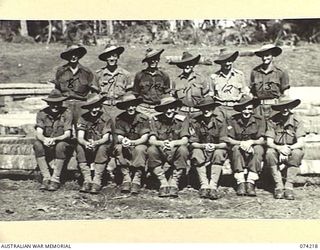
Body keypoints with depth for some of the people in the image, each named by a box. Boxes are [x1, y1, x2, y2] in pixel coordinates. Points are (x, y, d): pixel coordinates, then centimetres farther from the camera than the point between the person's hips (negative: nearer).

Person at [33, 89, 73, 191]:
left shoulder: (67, 113, -10)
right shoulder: (41, 114, -5)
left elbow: (67, 135, -16)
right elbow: (38, 134, -13)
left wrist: (54, 139, -36)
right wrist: (45, 139, -37)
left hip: (62, 144, -2)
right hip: (46, 148, 2)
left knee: (60, 145, -34)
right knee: (37, 144, -28)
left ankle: (55, 179, -25)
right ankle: (46, 178, -25)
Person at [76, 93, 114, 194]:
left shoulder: (106, 118, -13)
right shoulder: (83, 118, -7)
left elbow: (105, 138, -22)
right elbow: (80, 137, -15)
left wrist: (95, 143, -43)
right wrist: (86, 143, -39)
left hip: (103, 145, -2)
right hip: (88, 148, 2)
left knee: (102, 148, -35)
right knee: (80, 148, -28)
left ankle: (97, 182, -30)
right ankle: (87, 181, -25)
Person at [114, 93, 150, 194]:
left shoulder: (143, 118, -9)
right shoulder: (120, 119, -3)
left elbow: (144, 138, -15)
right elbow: (119, 137, -6)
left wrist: (132, 142, -34)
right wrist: (123, 141, -33)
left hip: (139, 144, -2)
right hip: (126, 148, 2)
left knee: (140, 149, -35)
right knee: (119, 148, -30)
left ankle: (137, 179, -32)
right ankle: (126, 178, -28)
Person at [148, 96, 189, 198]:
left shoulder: (182, 120, -5)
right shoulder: (155, 120, -4)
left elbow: (185, 140, -16)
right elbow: (151, 140, -15)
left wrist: (173, 143, -38)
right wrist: (162, 143, -38)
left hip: (175, 153, -1)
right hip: (161, 154, 1)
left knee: (183, 150, -32)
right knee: (151, 150, -29)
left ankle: (174, 183, -21)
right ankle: (163, 183, -21)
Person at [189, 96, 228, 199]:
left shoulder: (220, 121, -10)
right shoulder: (195, 122, -8)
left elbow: (224, 143, -11)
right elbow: (193, 143, -8)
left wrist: (215, 146, -31)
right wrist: (203, 146, -27)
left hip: (217, 149, -1)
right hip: (201, 149, 1)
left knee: (219, 153, -33)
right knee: (196, 153, -31)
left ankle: (213, 186, -36)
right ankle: (204, 185, -31)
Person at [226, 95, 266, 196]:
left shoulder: (259, 120, -6)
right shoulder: (233, 120, -7)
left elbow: (261, 140, -11)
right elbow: (229, 140, -10)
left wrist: (251, 142, -32)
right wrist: (242, 143, -29)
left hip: (254, 147, 0)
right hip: (238, 148, 0)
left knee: (258, 149, -32)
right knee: (236, 148, -32)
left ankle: (251, 183, -34)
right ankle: (241, 183, -34)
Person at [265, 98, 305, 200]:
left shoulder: (297, 121, -8)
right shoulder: (272, 121, -8)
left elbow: (301, 143, -15)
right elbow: (269, 142, -11)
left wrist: (288, 148, -34)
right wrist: (279, 148, -33)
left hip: (292, 151, 0)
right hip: (277, 150, 1)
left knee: (297, 153, -32)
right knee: (270, 152, -31)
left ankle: (289, 186, -27)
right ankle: (279, 186, -25)